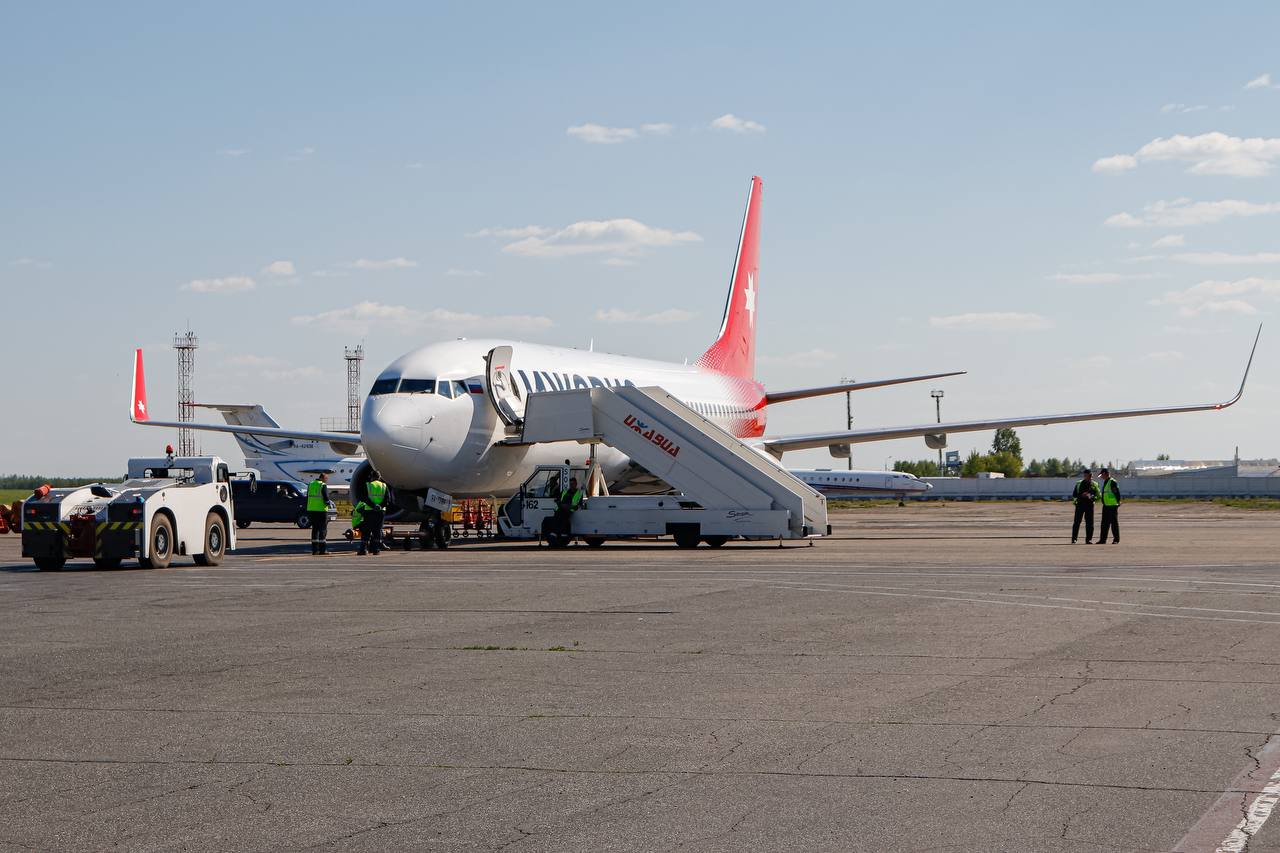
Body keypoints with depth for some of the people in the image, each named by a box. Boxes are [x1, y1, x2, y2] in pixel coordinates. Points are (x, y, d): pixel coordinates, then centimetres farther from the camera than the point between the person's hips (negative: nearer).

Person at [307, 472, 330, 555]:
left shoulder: (310, 484, 11)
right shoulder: (323, 486, -10)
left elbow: (307, 498, 15)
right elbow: (326, 498, -15)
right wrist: (328, 503, 7)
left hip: (311, 510, 6)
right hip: (321, 510, -6)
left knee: (315, 529, 12)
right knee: (323, 530, 0)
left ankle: (314, 550, 9)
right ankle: (322, 550, -3)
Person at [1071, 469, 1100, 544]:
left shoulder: (1094, 485, 6)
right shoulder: (1079, 483, 8)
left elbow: (1097, 495, 5)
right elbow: (1074, 494, 6)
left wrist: (1092, 497, -16)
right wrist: (1081, 495, -13)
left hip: (1089, 505, 0)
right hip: (1080, 504, 0)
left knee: (1089, 523, -1)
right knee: (1077, 522, -3)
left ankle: (1088, 539, 6)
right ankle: (1074, 539, 1)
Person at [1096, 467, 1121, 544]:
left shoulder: (1112, 482, -13)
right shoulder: (1105, 482, 17)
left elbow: (1117, 493, -16)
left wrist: (1118, 502, -14)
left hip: (1112, 506, -9)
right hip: (1106, 506, 9)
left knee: (1114, 522, -3)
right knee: (1104, 523, 8)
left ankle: (1116, 539, 3)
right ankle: (1103, 539, 10)